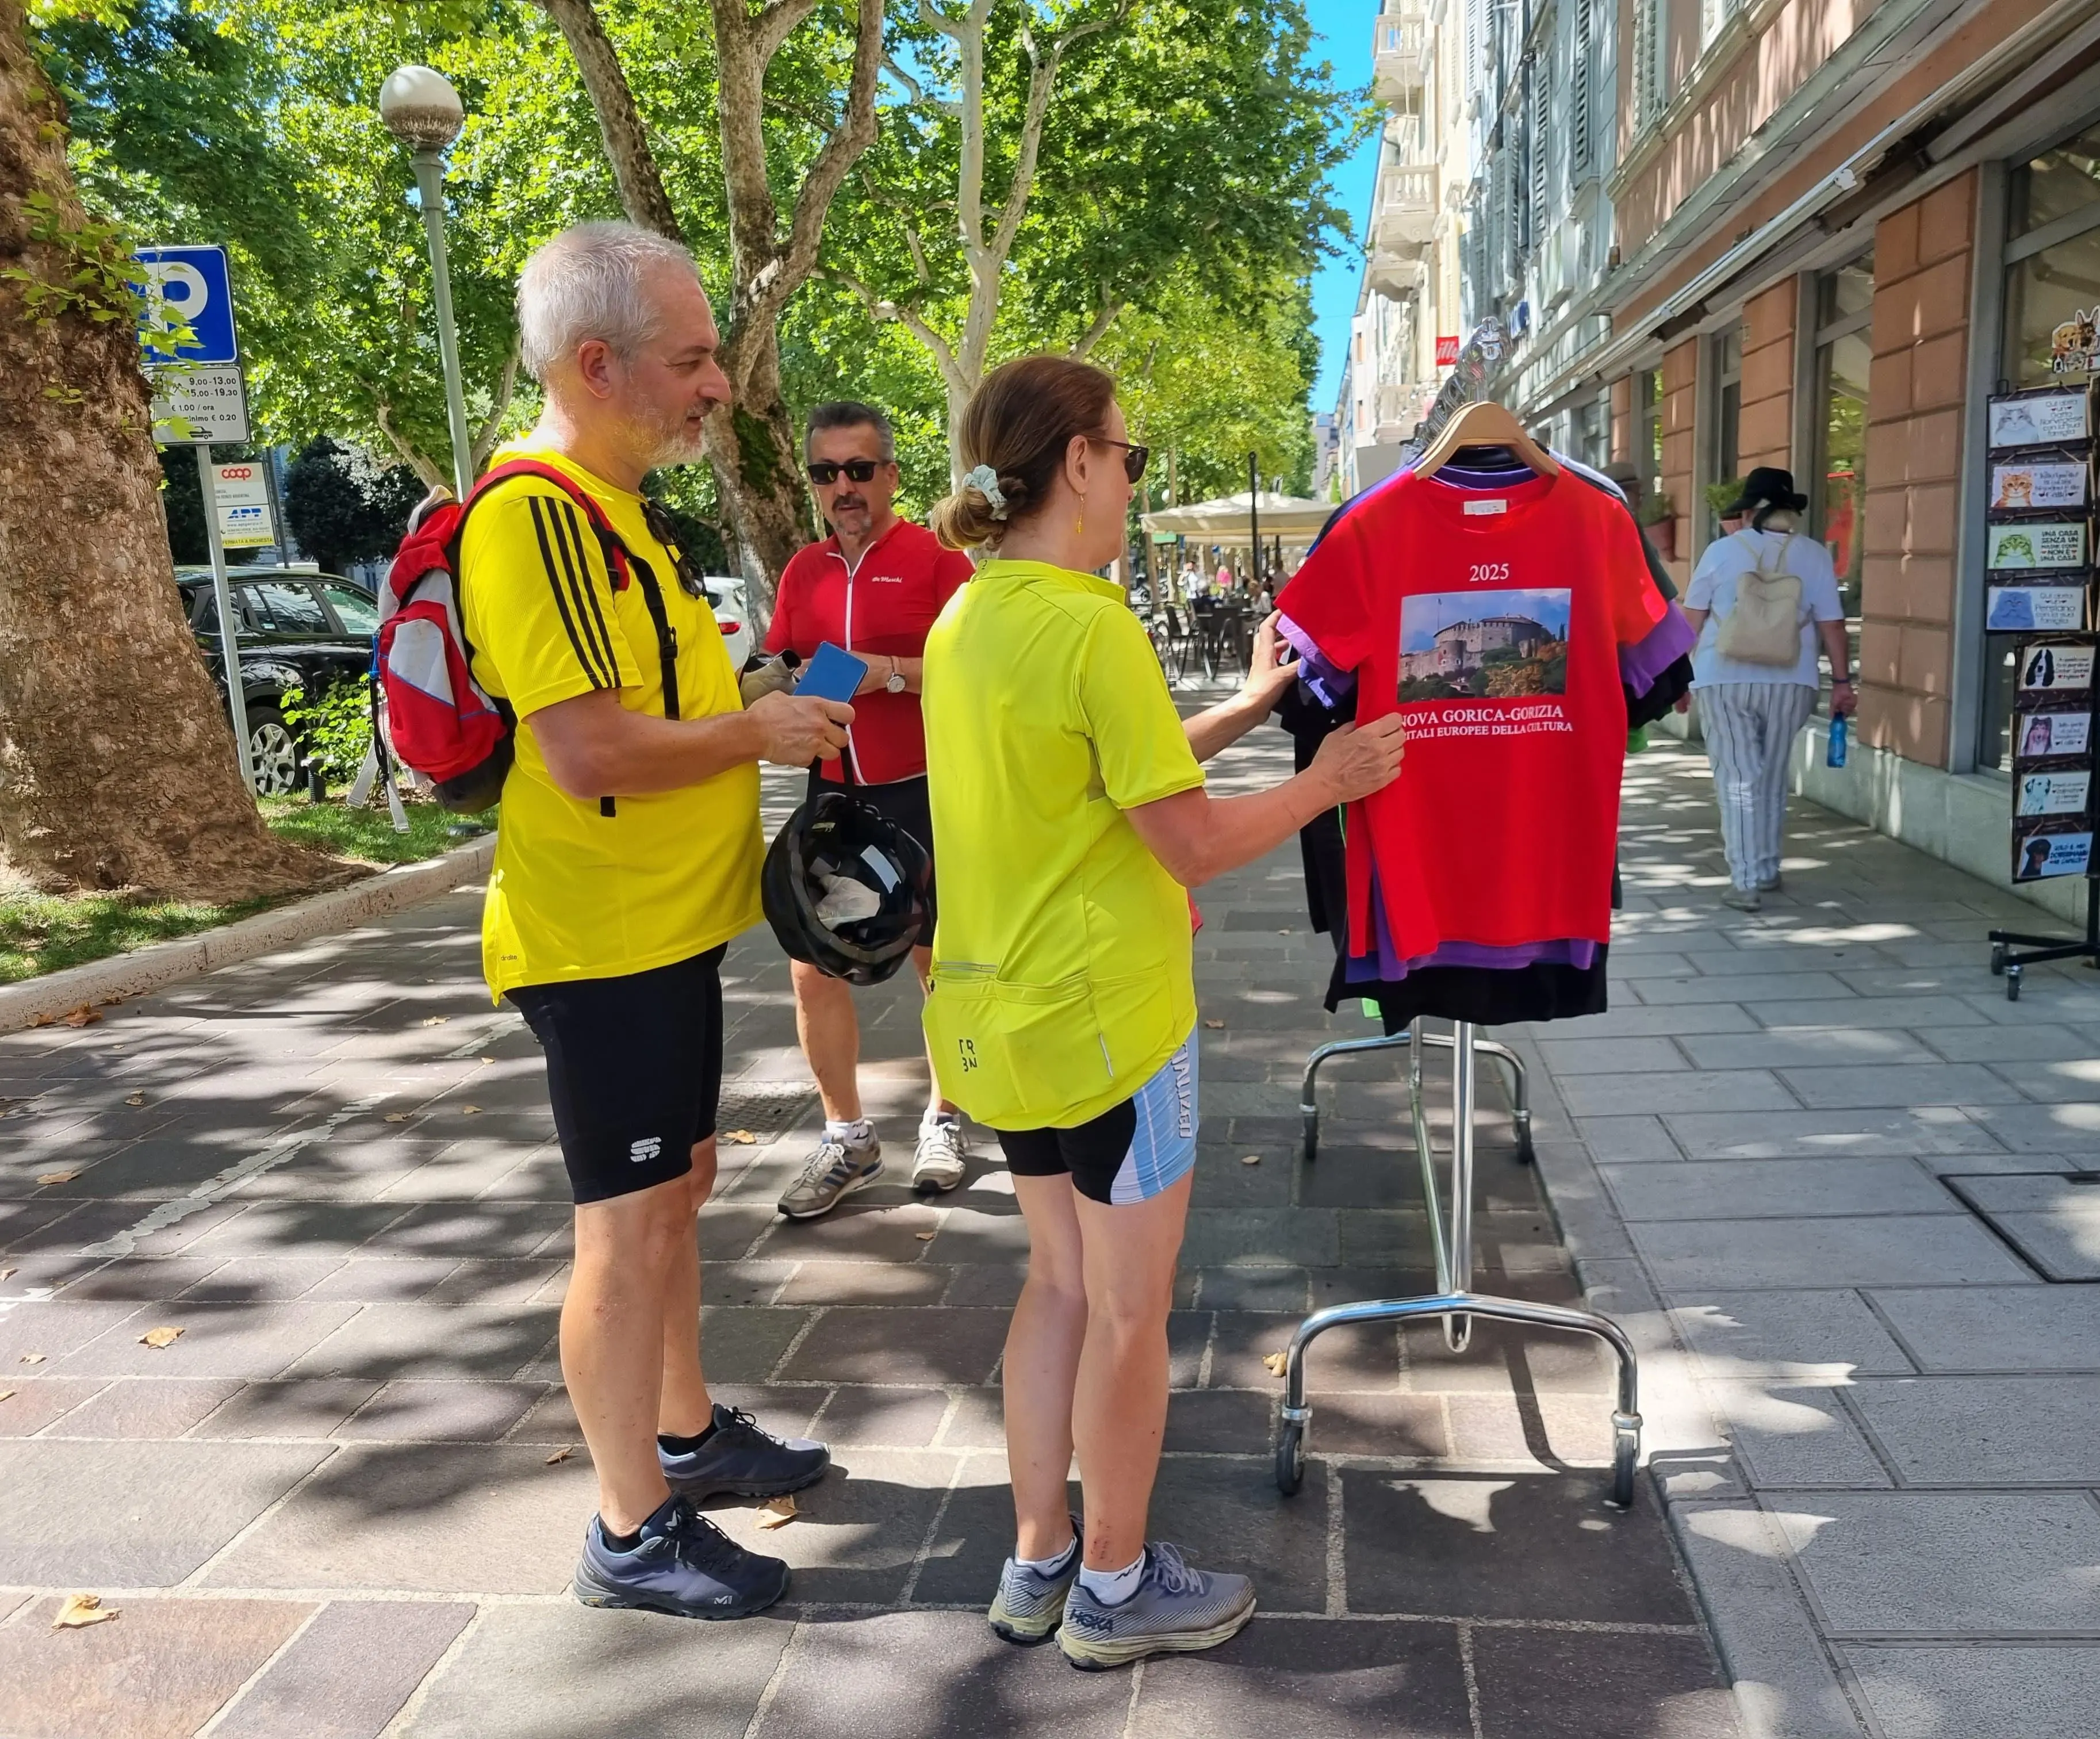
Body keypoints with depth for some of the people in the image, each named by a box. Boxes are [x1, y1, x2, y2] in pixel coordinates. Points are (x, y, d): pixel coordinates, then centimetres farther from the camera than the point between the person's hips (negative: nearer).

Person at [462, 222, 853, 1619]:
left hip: (668, 925, 10)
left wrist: (759, 718, 7)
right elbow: (588, 752, -28)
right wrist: (761, 732, -15)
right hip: (601, 940, -10)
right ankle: (633, 1533, 15)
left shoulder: (619, 508, 14)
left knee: (677, 1187, 20)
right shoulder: (535, 516, -20)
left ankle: (688, 1434, 36)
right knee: (632, 1227, 0)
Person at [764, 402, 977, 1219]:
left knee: (939, 961, 9)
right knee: (814, 967, 4)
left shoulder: (936, 556, -7)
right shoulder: (803, 569, 10)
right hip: (833, 790, 5)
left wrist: (890, 671, -25)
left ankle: (942, 1121, 28)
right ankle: (847, 1139, 19)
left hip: (922, 791, -5)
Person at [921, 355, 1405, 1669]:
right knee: (1129, 1311, 9)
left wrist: (1252, 708, 18)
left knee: (1061, 1282, 21)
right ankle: (1116, 1586, 26)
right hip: (1108, 1017, -8)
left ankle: (1039, 1562, 32)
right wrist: (1329, 781, -3)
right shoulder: (1094, 628, -21)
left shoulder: (966, 620, 6)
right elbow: (1195, 844, -18)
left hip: (999, 1009, 9)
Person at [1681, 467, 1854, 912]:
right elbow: (1832, 624, 2)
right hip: (1790, 682, 2)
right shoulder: (1813, 555, 2)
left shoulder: (1722, 551, -1)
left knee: (1738, 780, 0)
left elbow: (1692, 619, 0)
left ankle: (1746, 882, -5)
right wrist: (1842, 682, 9)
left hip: (1724, 680, -2)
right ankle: (1766, 868, 28)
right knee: (1772, 778, 17)